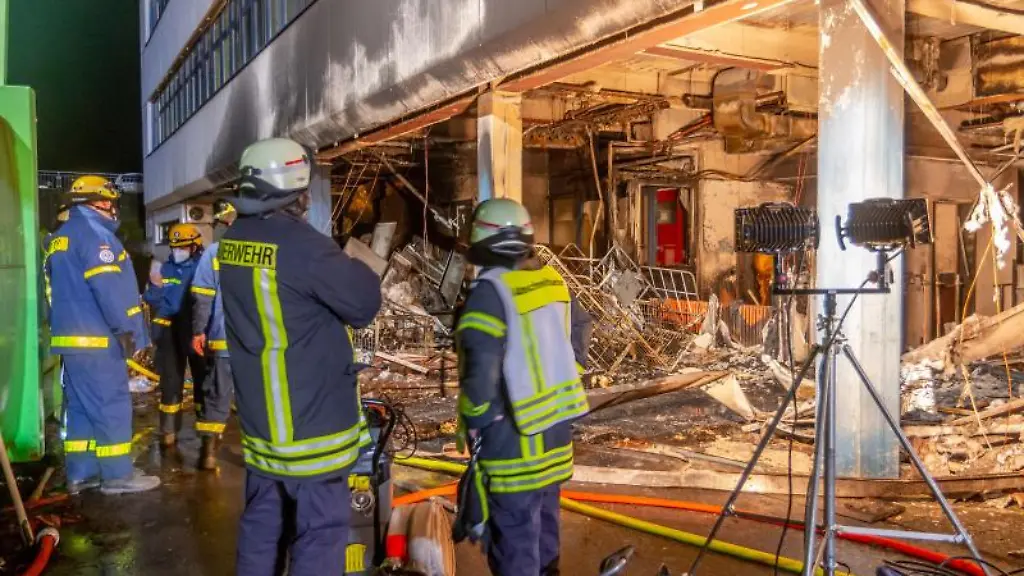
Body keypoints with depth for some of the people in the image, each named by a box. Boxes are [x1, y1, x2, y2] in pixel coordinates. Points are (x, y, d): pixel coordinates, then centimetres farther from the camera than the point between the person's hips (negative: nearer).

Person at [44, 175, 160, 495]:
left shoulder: (58, 239, 17)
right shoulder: (94, 234, -12)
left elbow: (61, 290, 20)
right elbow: (108, 287, -20)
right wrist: (126, 329, -14)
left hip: (70, 337, 9)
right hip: (96, 339, -9)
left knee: (80, 406, 13)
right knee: (111, 406, -4)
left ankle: (80, 473, 18)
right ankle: (117, 475, 1)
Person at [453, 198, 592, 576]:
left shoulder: (491, 291, -18)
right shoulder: (552, 281, 5)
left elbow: (480, 365, -24)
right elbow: (581, 325, 19)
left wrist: (476, 423, -12)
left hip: (514, 434, -8)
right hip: (556, 423, 8)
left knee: (513, 531, 2)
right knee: (543, 515, 24)